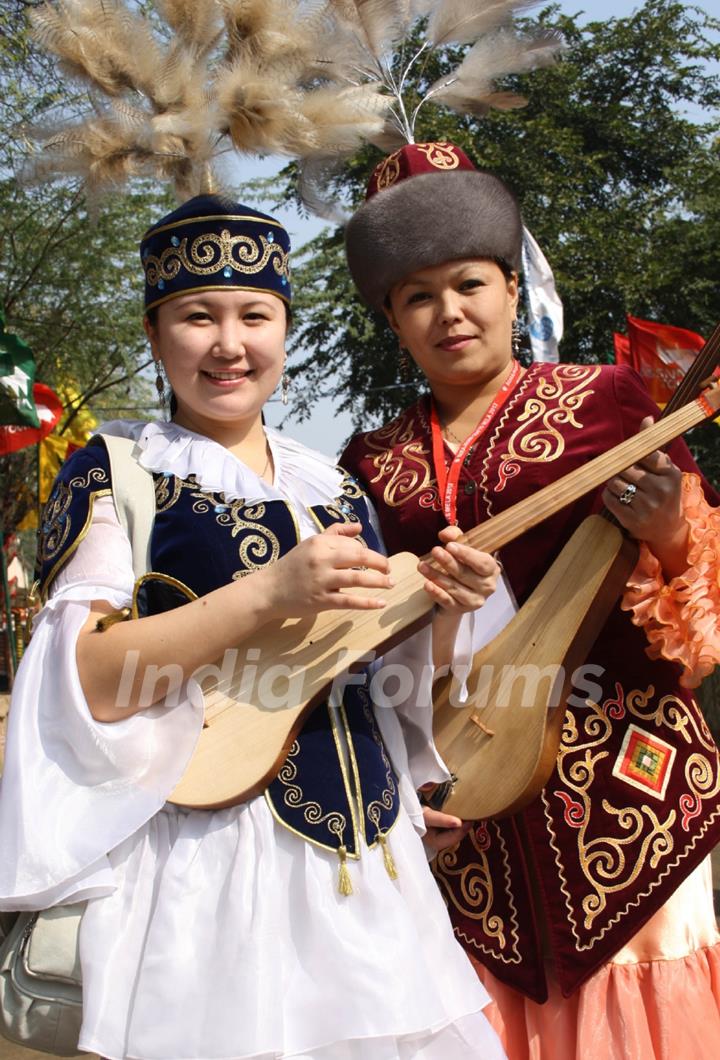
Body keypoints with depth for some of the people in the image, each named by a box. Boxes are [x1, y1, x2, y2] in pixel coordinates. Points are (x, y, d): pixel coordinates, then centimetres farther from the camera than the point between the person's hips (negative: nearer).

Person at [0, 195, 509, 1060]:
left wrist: (444, 613, -5)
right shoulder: (115, 473, -5)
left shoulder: (330, 488, 11)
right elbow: (90, 684, -17)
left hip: (366, 847, 5)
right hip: (206, 852, -5)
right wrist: (272, 592, -25)